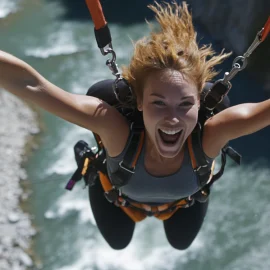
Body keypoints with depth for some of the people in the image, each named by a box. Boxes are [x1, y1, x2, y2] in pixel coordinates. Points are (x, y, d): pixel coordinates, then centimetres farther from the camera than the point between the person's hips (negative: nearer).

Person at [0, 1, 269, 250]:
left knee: (181, 242, 33)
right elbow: (31, 85, -62)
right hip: (123, 194, -1)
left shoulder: (209, 135, -47)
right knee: (118, 242, 32)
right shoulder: (117, 129, -50)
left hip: (185, 196, 1)